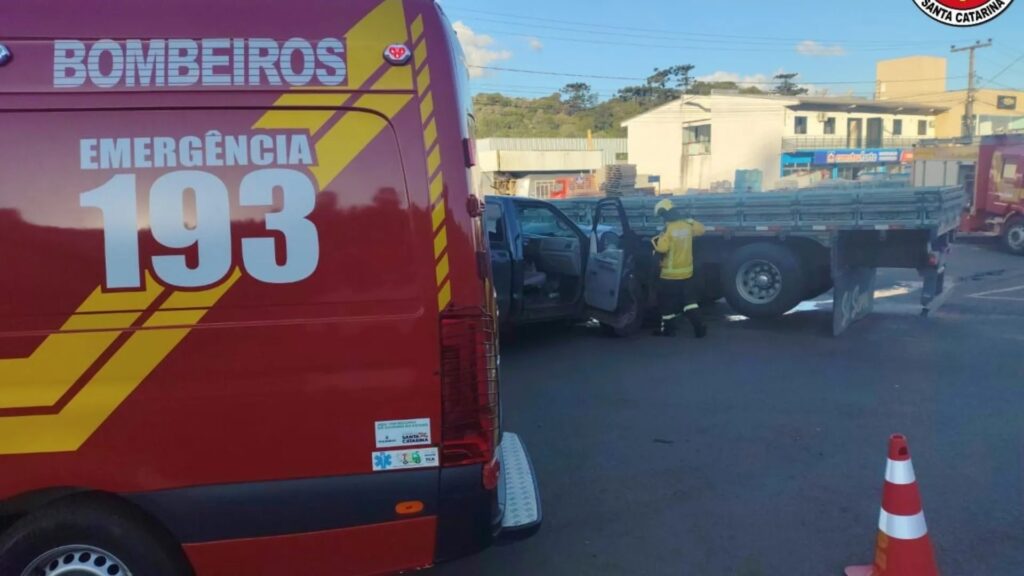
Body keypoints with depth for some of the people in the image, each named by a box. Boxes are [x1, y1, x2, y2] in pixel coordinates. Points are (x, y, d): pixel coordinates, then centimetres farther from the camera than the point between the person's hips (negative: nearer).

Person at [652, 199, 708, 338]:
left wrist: (657, 241, -8)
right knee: (689, 300, 13)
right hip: (687, 272, 6)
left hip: (670, 274, -6)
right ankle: (699, 327, 3)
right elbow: (701, 229, 19)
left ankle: (668, 328, 19)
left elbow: (661, 249, -28)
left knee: (667, 302, 9)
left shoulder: (668, 229, -21)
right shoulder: (688, 225, -1)